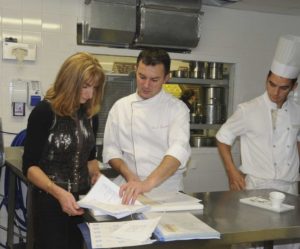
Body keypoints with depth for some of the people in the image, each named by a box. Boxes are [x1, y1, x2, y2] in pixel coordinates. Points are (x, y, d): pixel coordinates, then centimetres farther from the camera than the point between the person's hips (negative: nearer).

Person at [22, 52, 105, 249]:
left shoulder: (90, 114, 4)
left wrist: (96, 174, -4)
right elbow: (30, 166, -14)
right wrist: (58, 192, -27)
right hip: (50, 201, -5)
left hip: (83, 200, 6)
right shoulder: (44, 112, -14)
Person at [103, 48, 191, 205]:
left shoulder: (177, 108, -3)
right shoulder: (120, 107, 6)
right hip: (129, 190, 2)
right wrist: (128, 175, -12)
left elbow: (179, 150, -18)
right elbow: (111, 149, 8)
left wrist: (148, 183, -33)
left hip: (168, 191, -2)